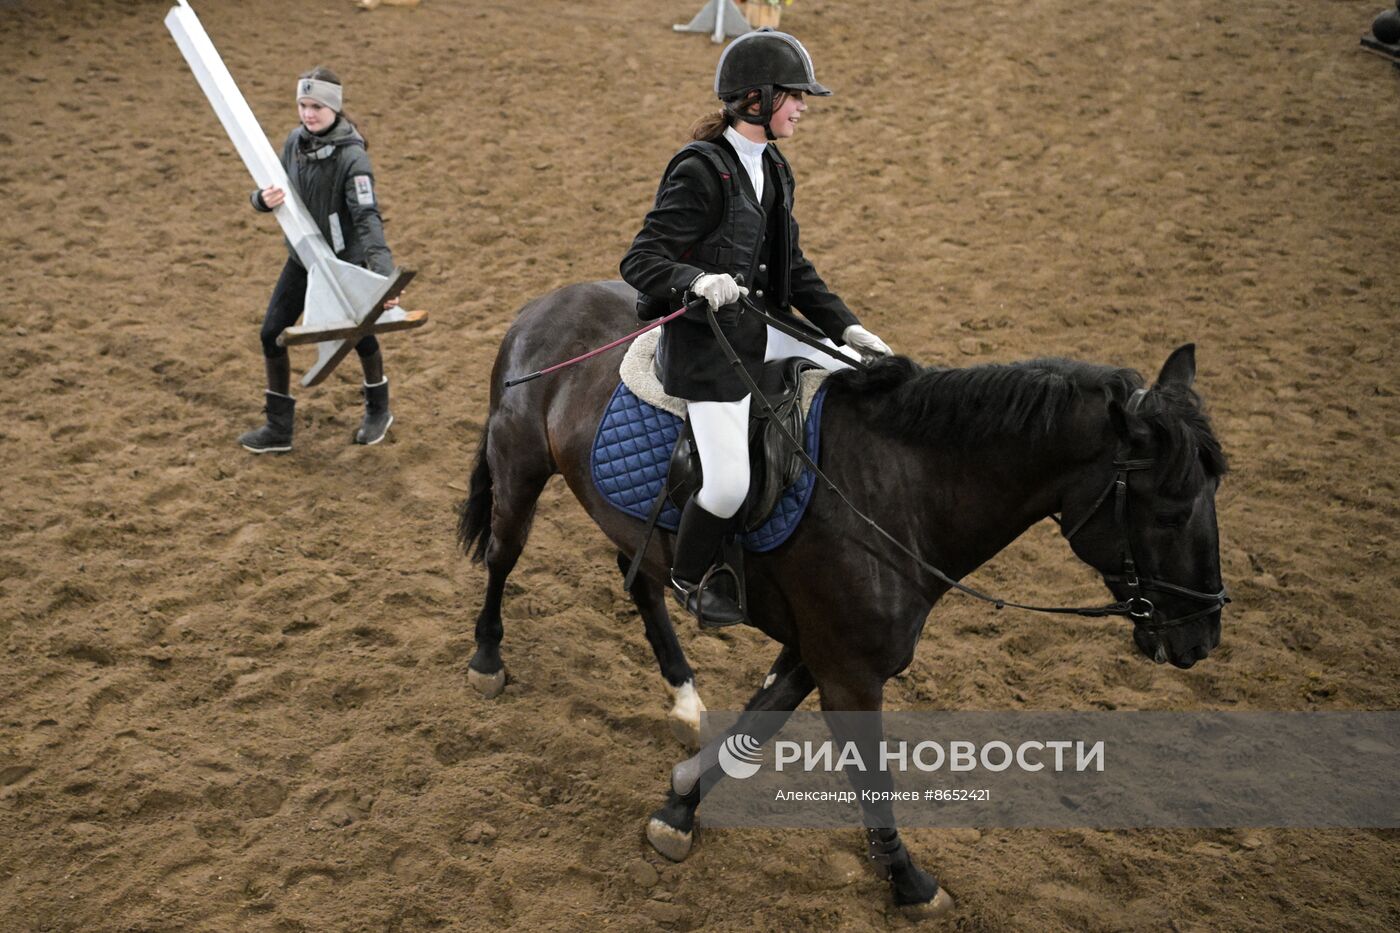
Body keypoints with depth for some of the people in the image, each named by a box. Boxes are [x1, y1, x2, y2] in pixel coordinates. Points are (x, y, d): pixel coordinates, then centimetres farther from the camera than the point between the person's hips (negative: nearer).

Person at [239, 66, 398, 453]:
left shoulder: (351, 156, -23)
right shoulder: (296, 141, -4)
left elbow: (368, 217, -34)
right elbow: (276, 195, 2)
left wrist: (384, 275, -47)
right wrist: (265, 199, -25)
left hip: (345, 262, -6)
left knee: (360, 336, 13)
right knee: (272, 334, 4)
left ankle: (378, 410, 40)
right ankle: (279, 427, 17)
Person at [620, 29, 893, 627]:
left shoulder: (772, 169, 10)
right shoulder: (700, 171, -16)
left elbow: (792, 267, 16)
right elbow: (640, 261, -19)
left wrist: (846, 327, 7)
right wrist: (698, 280, -39)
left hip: (764, 326, 9)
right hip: (706, 342, -9)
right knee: (729, 485, -14)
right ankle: (687, 580, 18)